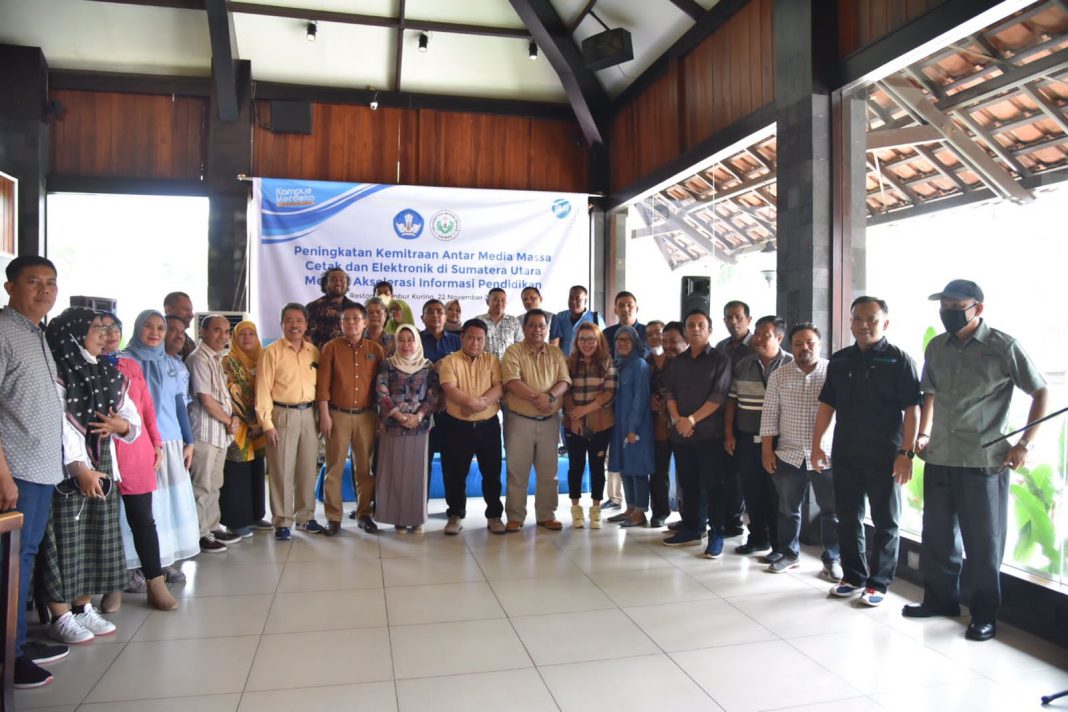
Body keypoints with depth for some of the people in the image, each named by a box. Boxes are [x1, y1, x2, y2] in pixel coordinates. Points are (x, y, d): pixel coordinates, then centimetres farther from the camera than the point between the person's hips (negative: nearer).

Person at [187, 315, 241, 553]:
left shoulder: (218, 359, 14)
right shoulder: (199, 359, -12)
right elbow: (207, 400, -16)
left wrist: (234, 417, 2)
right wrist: (230, 421, -5)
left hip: (222, 432, 9)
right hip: (205, 431, -9)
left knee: (214, 484, 16)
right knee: (203, 486, -2)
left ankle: (213, 528, 25)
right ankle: (200, 533, 7)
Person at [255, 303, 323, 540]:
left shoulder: (314, 352, 10)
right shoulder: (272, 352, -4)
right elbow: (263, 390, -7)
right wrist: (267, 424, -12)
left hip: (308, 414, 4)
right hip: (283, 414, -4)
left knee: (308, 468, 11)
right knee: (282, 469, 2)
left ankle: (305, 516, 24)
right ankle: (282, 521, 12)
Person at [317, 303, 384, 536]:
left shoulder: (375, 349, 5)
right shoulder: (331, 347, 0)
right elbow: (323, 384, -3)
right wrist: (324, 415, -9)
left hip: (366, 416, 2)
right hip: (338, 414, -2)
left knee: (365, 467, 8)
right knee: (334, 467, 3)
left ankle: (364, 514, 20)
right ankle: (333, 517, 11)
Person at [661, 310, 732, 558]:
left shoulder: (720, 360, -1)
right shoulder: (676, 362, 14)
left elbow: (719, 396, -9)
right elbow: (669, 393, 8)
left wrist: (692, 419, -14)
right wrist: (677, 419, -9)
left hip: (709, 432, -4)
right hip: (680, 433, 5)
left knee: (712, 485, -2)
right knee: (688, 484, 11)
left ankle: (716, 534, 5)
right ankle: (690, 529, 21)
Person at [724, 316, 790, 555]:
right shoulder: (742, 365, 9)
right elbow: (732, 400, 12)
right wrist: (728, 433, 7)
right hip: (746, 439, 4)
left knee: (776, 494, 3)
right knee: (752, 491, 11)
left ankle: (780, 544, 15)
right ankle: (757, 538, 25)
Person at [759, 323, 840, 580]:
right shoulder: (779, 375, 3)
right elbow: (770, 414, 3)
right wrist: (767, 450, -1)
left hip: (826, 454, -2)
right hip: (789, 454, 2)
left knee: (831, 510, 5)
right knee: (788, 508, 13)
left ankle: (832, 559, 19)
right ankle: (789, 553, 27)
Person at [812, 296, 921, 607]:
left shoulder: (898, 360, -6)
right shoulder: (840, 360, 8)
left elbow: (912, 409, -9)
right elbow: (827, 405, 11)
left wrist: (907, 453, -16)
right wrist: (816, 444, 7)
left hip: (885, 456, -4)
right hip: (845, 454, 5)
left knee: (885, 522, 7)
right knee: (848, 518, 11)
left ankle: (878, 583, 18)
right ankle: (853, 576, 25)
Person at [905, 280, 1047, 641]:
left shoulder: (1002, 347, -7)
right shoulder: (936, 347, 7)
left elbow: (1041, 393, -3)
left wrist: (1025, 444, -9)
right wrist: (924, 433, 9)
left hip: (985, 462, -5)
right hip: (939, 459, 5)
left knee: (983, 542, 5)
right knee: (937, 535, 14)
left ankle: (985, 614, 20)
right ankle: (940, 598, 31)